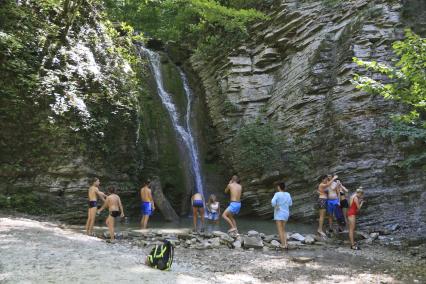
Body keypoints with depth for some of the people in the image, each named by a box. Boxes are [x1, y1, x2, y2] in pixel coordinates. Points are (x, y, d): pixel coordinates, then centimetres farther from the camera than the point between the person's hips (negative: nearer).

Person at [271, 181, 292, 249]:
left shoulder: (277, 194, -14)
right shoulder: (288, 194, 2)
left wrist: (275, 206, -11)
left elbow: (273, 202, -29)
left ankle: (283, 245, -5)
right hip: (286, 214, 6)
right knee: (283, 230, 15)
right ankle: (285, 244, 6)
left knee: (280, 230, -1)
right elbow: (290, 204, 14)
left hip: (279, 214, -6)